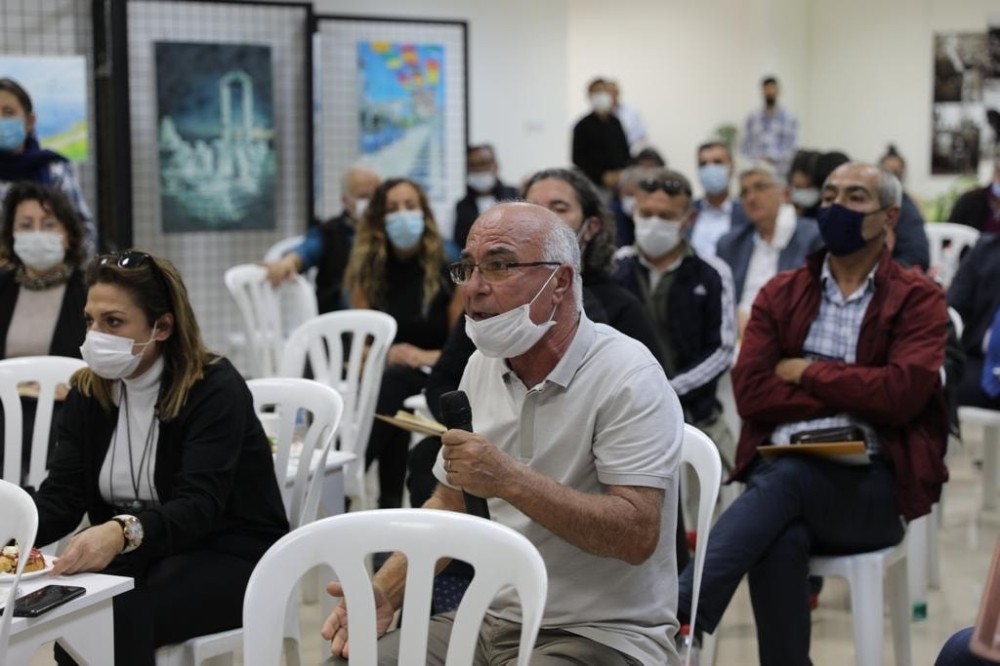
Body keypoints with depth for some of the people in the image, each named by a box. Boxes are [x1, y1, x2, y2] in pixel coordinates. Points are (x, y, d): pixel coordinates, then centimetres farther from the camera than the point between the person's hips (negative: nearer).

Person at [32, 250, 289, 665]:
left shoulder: (215, 388, -17)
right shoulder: (88, 393, 2)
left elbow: (199, 505, -28)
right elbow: (61, 497, -5)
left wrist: (123, 532, -48)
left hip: (231, 558, -5)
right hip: (139, 555, 5)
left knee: (119, 617, -30)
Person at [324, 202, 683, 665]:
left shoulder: (627, 377, -15)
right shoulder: (483, 366, 7)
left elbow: (638, 534, -23)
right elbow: (450, 504, 14)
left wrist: (511, 479, -27)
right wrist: (382, 591, -1)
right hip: (496, 622, 6)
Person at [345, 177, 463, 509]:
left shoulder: (448, 269, 2)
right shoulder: (368, 269, 11)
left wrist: (428, 356, -18)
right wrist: (382, 355, -12)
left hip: (433, 377, -2)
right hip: (381, 373, 2)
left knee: (393, 382, -37)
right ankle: (390, 502, -33)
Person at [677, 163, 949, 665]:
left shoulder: (918, 299, 8)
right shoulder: (780, 294, 16)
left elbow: (902, 393, -11)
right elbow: (749, 392, 1)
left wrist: (807, 372, -4)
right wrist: (851, 392, -7)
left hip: (873, 484, -2)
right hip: (782, 467, 2)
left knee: (784, 479, -35)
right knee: (781, 540, -35)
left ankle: (676, 621, -41)